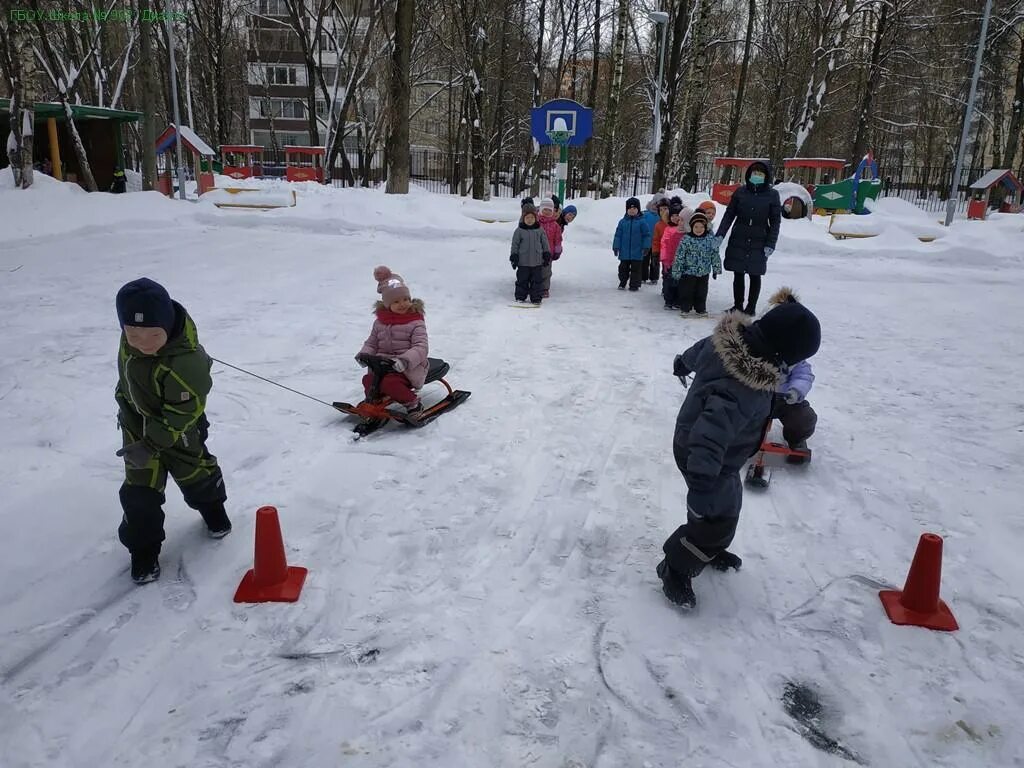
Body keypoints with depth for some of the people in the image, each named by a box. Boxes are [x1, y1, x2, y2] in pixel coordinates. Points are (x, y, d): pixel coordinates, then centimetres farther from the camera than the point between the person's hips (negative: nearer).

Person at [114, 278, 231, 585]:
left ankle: (212, 509, 49)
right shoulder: (130, 340, -21)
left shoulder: (184, 363, -40)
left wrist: (151, 445, -28)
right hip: (138, 421, 4)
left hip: (178, 426, -4)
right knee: (139, 488, 5)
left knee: (194, 470, 19)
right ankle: (144, 547, 21)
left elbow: (180, 414, -30)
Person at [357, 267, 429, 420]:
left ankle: (413, 405, -10)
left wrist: (405, 360, -31)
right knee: (368, 380, -21)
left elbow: (421, 348, -14)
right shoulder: (380, 322, 11)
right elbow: (371, 342, 21)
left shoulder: (415, 322, -6)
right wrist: (364, 354, -2)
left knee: (390, 382, -32)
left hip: (408, 368, -5)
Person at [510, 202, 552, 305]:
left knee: (537, 280, 5)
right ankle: (520, 297, 17)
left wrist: (547, 256, 6)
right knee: (522, 280, 6)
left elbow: (545, 243, 9)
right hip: (523, 262, -1)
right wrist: (514, 257, -2)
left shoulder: (540, 230, 2)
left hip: (537, 262, 2)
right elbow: (515, 245, 1)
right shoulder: (519, 231, -3)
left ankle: (536, 298, 15)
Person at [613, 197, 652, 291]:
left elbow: (646, 235, -1)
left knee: (635, 269, 4)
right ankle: (622, 283, 23)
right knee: (623, 268, 10)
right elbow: (618, 235, 5)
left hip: (637, 253, -2)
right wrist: (616, 247, 1)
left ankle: (634, 285, 13)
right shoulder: (622, 221, 3)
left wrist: (646, 247, -7)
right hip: (624, 252, 2)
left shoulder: (642, 222, -3)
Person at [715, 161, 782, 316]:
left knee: (755, 275, 5)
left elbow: (775, 222, 0)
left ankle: (751, 307, 15)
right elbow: (729, 214, 5)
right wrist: (720, 235, -5)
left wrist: (770, 244, -7)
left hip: (759, 243, -2)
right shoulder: (741, 191, 4)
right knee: (738, 274, 5)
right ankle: (737, 306, 16)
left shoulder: (772, 195, -1)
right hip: (738, 240, 2)